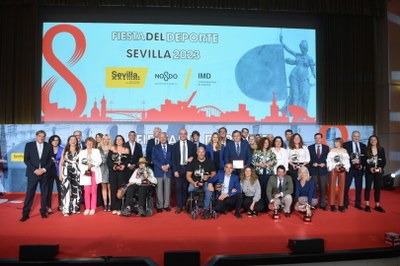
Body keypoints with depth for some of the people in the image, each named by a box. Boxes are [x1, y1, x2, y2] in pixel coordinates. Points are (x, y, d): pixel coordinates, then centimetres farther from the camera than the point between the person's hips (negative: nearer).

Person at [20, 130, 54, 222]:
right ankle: (25, 213, 5)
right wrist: (35, 170, -11)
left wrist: (44, 169, -9)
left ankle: (43, 211, 16)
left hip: (45, 173, 1)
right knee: (29, 193, -1)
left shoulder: (48, 146, 6)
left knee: (44, 193, 6)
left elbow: (51, 160, 3)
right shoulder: (29, 145, 4)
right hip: (33, 173, -1)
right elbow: (26, 159, -1)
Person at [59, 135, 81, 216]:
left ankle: (75, 208, 15)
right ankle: (66, 210, -7)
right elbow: (61, 163, 7)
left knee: (76, 190, 5)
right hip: (66, 172, -1)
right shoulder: (65, 150, 8)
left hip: (76, 172, 1)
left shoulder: (79, 150, 6)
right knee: (66, 189, -9)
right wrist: (60, 174, 0)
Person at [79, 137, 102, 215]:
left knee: (94, 191, -2)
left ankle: (93, 208, 2)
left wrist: (92, 165, -17)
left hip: (95, 173, 0)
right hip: (86, 173, 0)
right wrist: (85, 170, -13)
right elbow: (80, 164, 4)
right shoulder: (82, 152, 15)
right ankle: (87, 208, 4)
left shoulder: (97, 151, 14)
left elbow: (99, 160, 0)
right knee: (87, 191, -5)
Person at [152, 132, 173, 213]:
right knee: (159, 189, 0)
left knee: (167, 189, 4)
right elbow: (153, 159, -1)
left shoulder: (171, 147, 11)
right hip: (159, 171, -1)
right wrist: (162, 166, -11)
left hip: (168, 171, 1)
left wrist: (168, 165, -9)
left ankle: (166, 205, 13)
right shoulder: (155, 147, 8)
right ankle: (159, 206, 7)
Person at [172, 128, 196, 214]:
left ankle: (184, 205, 16)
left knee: (186, 187, 6)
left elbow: (195, 154, 13)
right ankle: (179, 206, 4)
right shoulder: (175, 145, 4)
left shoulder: (191, 144, 6)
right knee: (179, 188, -2)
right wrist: (175, 170, -7)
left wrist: (192, 158, -9)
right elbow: (173, 159, 1)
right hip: (179, 168, -1)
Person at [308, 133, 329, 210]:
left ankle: (322, 204, 11)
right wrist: (313, 163, -12)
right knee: (314, 187, 1)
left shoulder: (326, 147, 9)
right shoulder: (310, 147, 7)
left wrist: (324, 164, -10)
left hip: (323, 170, 1)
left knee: (323, 188, 3)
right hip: (313, 170, -1)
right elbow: (308, 159, 5)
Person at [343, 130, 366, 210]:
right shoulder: (346, 144, 0)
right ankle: (345, 203, 8)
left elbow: (365, 157, 9)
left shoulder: (363, 146, 12)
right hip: (349, 168, -3)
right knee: (346, 186, -4)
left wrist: (362, 165, -6)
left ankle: (358, 204, 19)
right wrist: (352, 161, -18)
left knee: (359, 187, 7)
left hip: (359, 169, 3)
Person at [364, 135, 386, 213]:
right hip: (369, 171, -2)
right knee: (368, 187, -1)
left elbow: (384, 160, 5)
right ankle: (367, 205, 4)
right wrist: (370, 168, -16)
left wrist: (381, 167, -11)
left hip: (379, 171, 2)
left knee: (378, 188, 5)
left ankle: (377, 205, 11)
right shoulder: (366, 150, -1)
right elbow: (364, 161, -3)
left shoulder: (381, 149, 6)